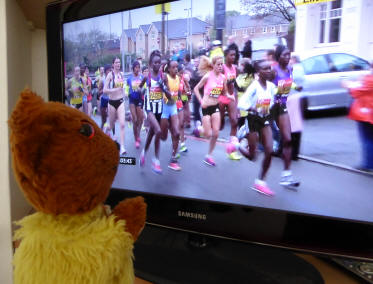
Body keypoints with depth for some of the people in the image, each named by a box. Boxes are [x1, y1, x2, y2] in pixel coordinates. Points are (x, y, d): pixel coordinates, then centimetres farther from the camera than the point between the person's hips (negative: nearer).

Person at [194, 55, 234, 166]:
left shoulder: (223, 77, 0)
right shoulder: (207, 76, -12)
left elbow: (224, 92, 10)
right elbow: (196, 88, -6)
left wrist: (229, 96, -10)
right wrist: (201, 101, -14)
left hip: (216, 107, 4)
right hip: (206, 107, -4)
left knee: (216, 133, -3)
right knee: (208, 135, -4)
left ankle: (209, 155, 13)